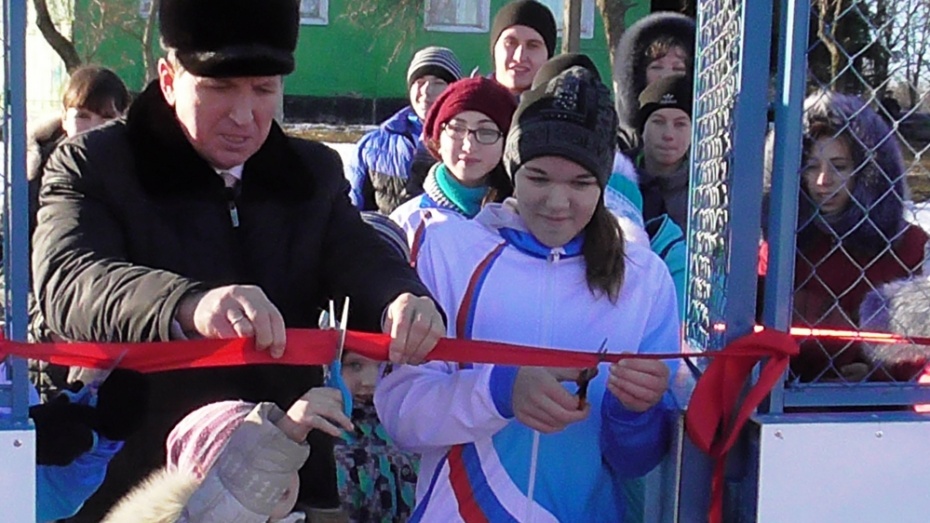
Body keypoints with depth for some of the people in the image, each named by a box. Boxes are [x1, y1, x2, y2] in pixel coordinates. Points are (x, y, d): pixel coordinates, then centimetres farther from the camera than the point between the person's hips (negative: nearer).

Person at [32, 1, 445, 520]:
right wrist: (188, 306, -42)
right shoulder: (93, 165, -5)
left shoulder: (316, 172, 8)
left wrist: (404, 300, -31)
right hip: (139, 480, -3)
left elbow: (361, 258, -7)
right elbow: (67, 280, -22)